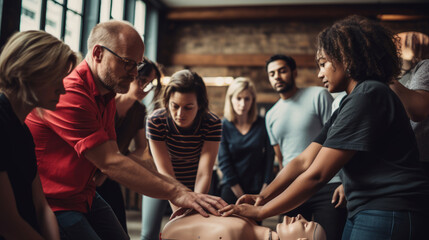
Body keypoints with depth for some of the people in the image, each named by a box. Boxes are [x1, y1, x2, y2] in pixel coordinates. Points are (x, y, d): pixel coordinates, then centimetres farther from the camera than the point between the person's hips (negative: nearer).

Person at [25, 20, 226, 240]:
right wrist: (175, 193, -23)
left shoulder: (106, 97, 8)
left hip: (85, 196, 9)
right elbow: (111, 163, -25)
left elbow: (114, 159, 2)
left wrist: (179, 188, -7)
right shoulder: (68, 95, -24)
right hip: (54, 204, -9)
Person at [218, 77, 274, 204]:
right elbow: (223, 160, -5)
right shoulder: (223, 126, -3)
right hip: (232, 189, -1)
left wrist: (265, 184, -4)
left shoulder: (262, 124, 1)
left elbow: (269, 155, 2)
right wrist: (236, 188, -8)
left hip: (258, 188, 1)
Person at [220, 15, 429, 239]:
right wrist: (262, 196, -2)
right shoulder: (347, 106, 16)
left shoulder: (368, 96, -16)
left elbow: (316, 174, -18)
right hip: (364, 213, 9)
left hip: (388, 216, -9)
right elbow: (303, 161, 9)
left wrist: (260, 211, -11)